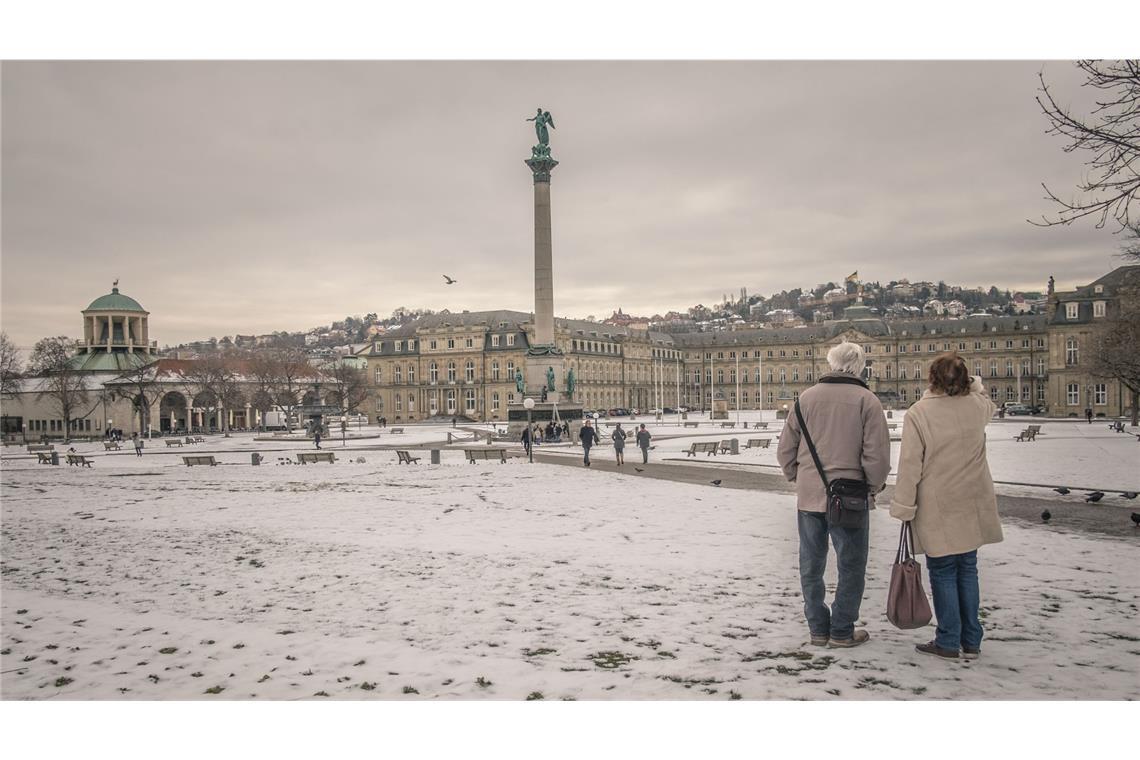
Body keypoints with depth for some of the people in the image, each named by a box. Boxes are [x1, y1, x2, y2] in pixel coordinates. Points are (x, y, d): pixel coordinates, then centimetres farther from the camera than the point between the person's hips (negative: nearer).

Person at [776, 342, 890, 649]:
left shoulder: (806, 397, 2)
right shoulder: (866, 400, -8)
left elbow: (785, 451, 5)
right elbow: (877, 455, -11)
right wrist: (873, 488, 4)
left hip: (809, 497, 4)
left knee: (811, 564, 14)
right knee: (851, 566, 10)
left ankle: (818, 628, 22)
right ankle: (842, 631, 16)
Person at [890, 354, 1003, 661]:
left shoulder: (918, 413, -15)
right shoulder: (977, 406, -2)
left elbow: (910, 466, -13)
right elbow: (988, 403, 26)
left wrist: (904, 507, -7)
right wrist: (973, 383, 35)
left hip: (937, 510, -4)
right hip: (971, 507, 4)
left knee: (943, 572, 6)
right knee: (967, 569, 14)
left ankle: (948, 642, 12)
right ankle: (971, 641, 22)